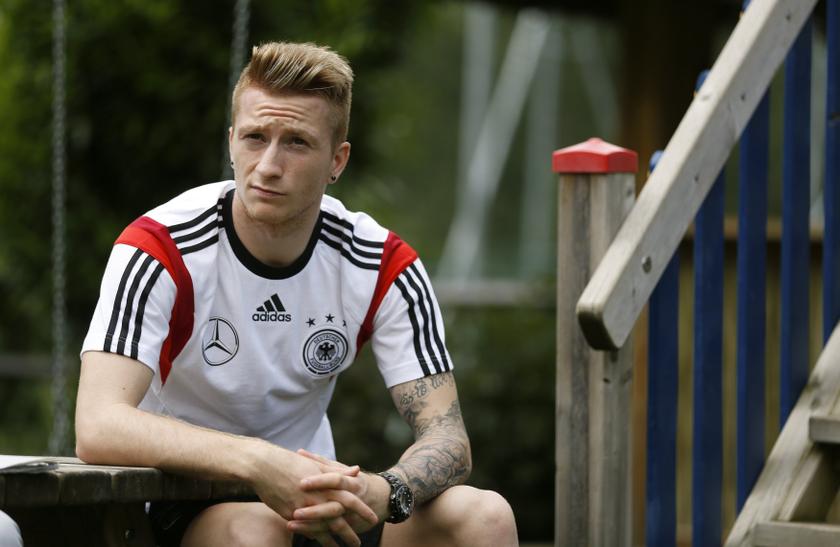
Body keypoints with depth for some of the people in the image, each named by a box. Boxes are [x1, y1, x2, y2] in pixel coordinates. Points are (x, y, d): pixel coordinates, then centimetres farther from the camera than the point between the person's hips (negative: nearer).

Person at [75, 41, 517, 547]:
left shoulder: (383, 267, -7)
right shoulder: (160, 249, -18)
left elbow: (447, 437, -11)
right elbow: (98, 425, -31)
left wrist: (382, 494, -36)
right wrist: (259, 464, -46)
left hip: (316, 498, 4)